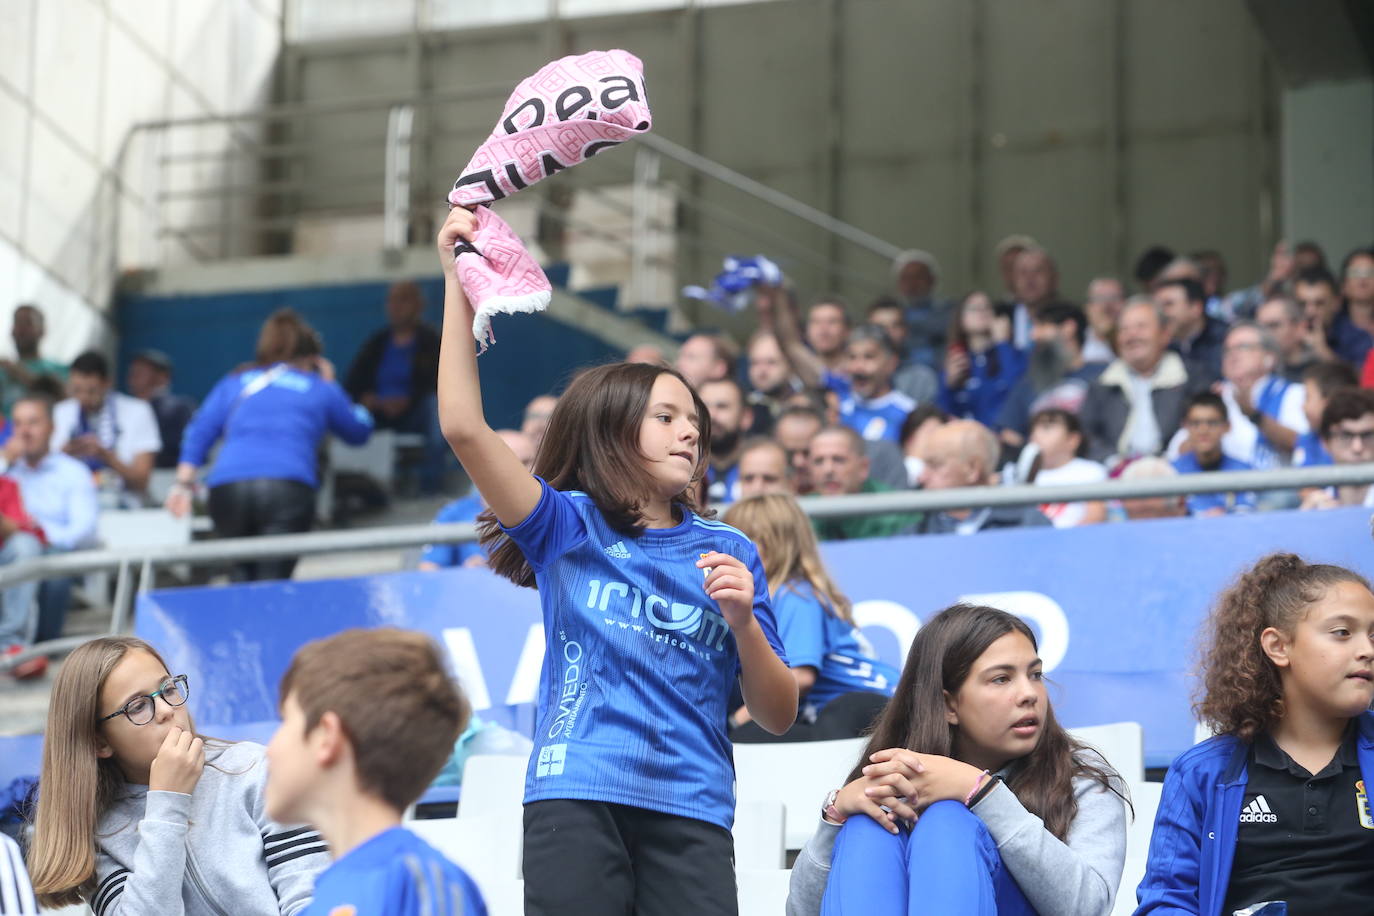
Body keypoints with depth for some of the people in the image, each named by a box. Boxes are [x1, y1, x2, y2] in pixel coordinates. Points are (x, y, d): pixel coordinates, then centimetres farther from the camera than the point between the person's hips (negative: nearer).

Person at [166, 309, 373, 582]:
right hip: (289, 486, -2)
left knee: (243, 578, 14)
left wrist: (184, 483, 9)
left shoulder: (235, 382, 25)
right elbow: (359, 431, 33)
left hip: (227, 489, 2)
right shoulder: (320, 389, 20)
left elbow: (200, 430, 14)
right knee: (273, 581, -7)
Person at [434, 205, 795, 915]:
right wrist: (458, 282, -7)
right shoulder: (568, 525, 9)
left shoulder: (728, 553, 15)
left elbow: (777, 716, 14)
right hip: (576, 796, -2)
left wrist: (742, 620, -5)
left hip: (691, 809, 2)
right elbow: (464, 429, -6)